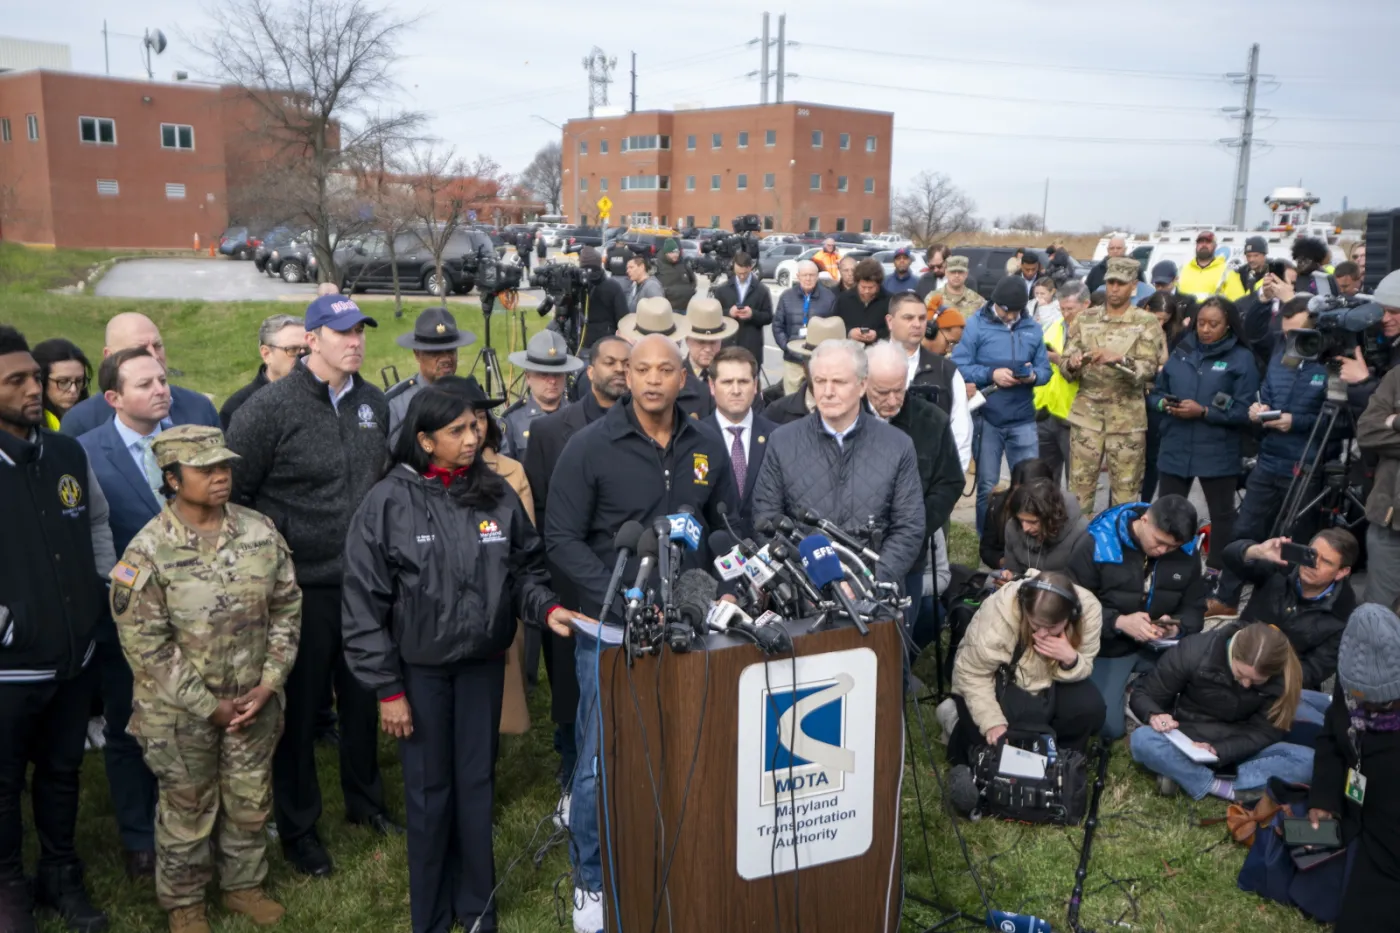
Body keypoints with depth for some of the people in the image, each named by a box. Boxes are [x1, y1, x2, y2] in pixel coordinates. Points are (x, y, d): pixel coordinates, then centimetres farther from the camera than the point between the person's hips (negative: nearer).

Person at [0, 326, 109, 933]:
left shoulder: (69, 454, 1)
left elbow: (98, 529, 14)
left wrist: (99, 600, 12)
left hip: (74, 652, 4)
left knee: (63, 770, 19)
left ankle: (61, 874, 37)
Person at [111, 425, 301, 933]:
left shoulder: (260, 531, -5)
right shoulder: (147, 552, -17)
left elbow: (286, 609, 1)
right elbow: (146, 646, -15)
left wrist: (268, 684, -7)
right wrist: (209, 706, -14)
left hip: (255, 701, 3)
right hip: (181, 712, -3)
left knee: (251, 801, 18)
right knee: (187, 809, 15)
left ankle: (244, 885, 41)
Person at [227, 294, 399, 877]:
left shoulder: (374, 404, 5)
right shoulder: (269, 408, -13)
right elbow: (232, 491, -10)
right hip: (302, 585, -5)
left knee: (362, 697, 18)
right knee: (298, 708, 9)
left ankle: (364, 799, 39)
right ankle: (297, 827, 28)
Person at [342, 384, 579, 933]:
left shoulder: (498, 495, -2)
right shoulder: (387, 503, -11)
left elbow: (525, 569, 7)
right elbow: (365, 604, -8)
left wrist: (546, 608, -14)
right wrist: (387, 688, -9)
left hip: (483, 664, 3)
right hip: (418, 668, -2)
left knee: (477, 785, 13)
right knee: (429, 791, 10)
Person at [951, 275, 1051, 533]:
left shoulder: (1033, 328, 7)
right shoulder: (977, 325, -4)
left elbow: (1045, 369, 6)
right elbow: (959, 366, -10)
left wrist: (1033, 376, -16)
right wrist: (991, 374, -21)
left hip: (1023, 419, 2)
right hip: (987, 418, -2)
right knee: (987, 486, 9)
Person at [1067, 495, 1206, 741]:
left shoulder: (1187, 552, -8)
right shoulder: (1097, 544, -21)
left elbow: (1194, 608, 1)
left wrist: (1178, 626, -23)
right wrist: (1119, 622, -32)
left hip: (1161, 645, 4)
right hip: (1109, 646, -3)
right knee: (1108, 728, -12)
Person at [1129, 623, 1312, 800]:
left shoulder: (1281, 677, -15)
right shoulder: (1195, 651, -20)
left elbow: (1265, 731, -12)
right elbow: (1143, 695, -11)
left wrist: (1218, 750, -29)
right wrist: (1155, 714, -34)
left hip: (1238, 748, 3)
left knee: (1307, 761, -26)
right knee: (1142, 740, -34)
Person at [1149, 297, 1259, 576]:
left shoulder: (1242, 358, -5)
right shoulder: (1181, 352, 9)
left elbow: (1244, 410, -13)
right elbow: (1155, 392, 12)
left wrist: (1203, 411, -20)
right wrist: (1164, 403, -9)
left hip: (1218, 454, -4)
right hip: (1175, 449, 4)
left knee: (1221, 515, 11)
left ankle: (1217, 571, 22)